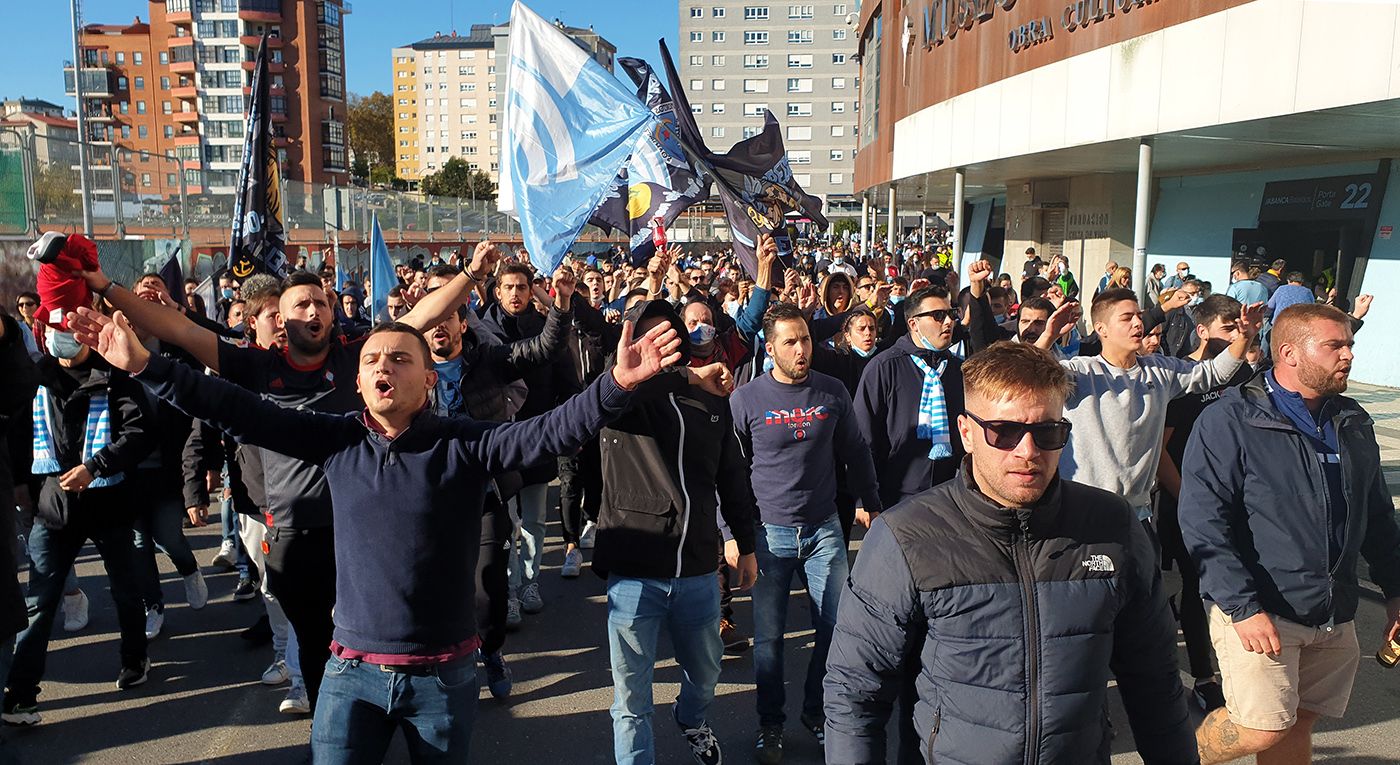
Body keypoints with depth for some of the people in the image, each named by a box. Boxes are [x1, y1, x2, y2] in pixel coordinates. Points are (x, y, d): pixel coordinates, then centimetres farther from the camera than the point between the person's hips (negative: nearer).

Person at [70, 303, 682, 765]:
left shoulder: (464, 444, -10)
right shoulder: (337, 440, -2)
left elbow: (549, 432, -22)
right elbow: (242, 413, -4)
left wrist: (617, 385, -37)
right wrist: (145, 366, -11)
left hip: (444, 672, -1)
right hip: (354, 668, 2)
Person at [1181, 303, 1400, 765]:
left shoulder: (1354, 424, 11)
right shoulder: (1232, 420, -11)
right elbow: (1203, 522, -16)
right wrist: (1242, 606, -20)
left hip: (1335, 617, 7)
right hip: (1257, 611, -6)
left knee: (1298, 724, 11)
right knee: (1263, 728, -11)